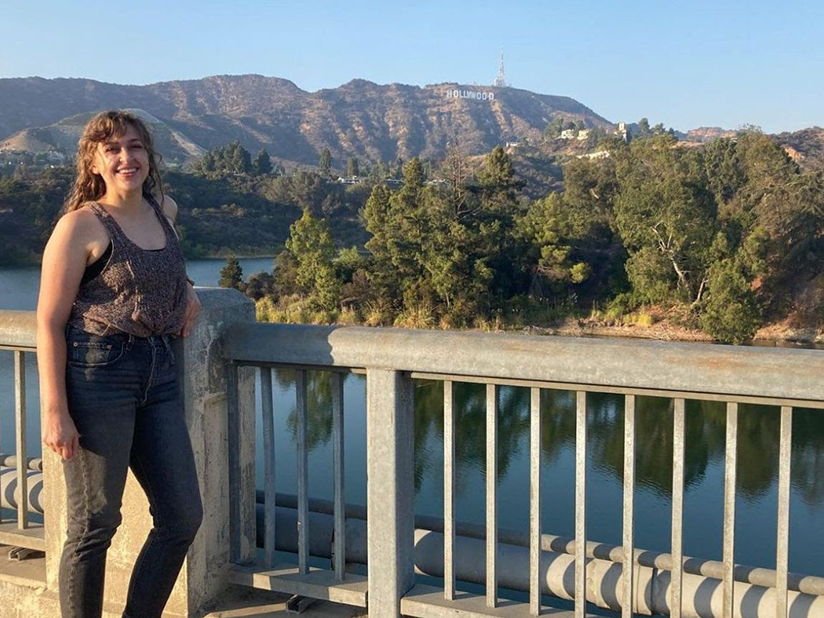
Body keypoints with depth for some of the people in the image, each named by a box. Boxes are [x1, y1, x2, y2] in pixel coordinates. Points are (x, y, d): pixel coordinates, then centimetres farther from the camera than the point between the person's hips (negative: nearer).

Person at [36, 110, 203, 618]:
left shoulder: (165, 211, 11)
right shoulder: (81, 224, -8)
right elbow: (49, 323, -9)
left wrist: (185, 287, 17)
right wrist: (55, 411, -15)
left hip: (159, 373, 7)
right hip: (97, 372, -6)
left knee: (183, 517, 8)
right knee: (95, 524, 1)